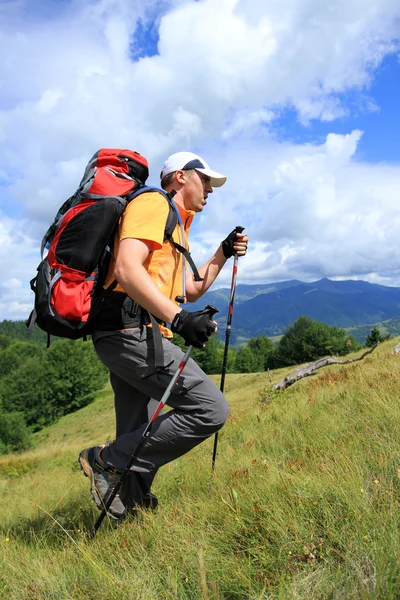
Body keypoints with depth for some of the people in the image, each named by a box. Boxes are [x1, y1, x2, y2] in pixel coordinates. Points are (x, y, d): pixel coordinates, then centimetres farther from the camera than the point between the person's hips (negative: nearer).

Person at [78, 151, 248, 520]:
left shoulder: (175, 224, 29)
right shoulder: (153, 203, -2)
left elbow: (191, 290, 32)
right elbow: (127, 268, -19)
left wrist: (223, 254, 23)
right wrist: (179, 317, -28)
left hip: (129, 337, 10)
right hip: (134, 332, -10)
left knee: (138, 439, 12)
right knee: (210, 409, -13)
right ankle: (108, 460, -6)